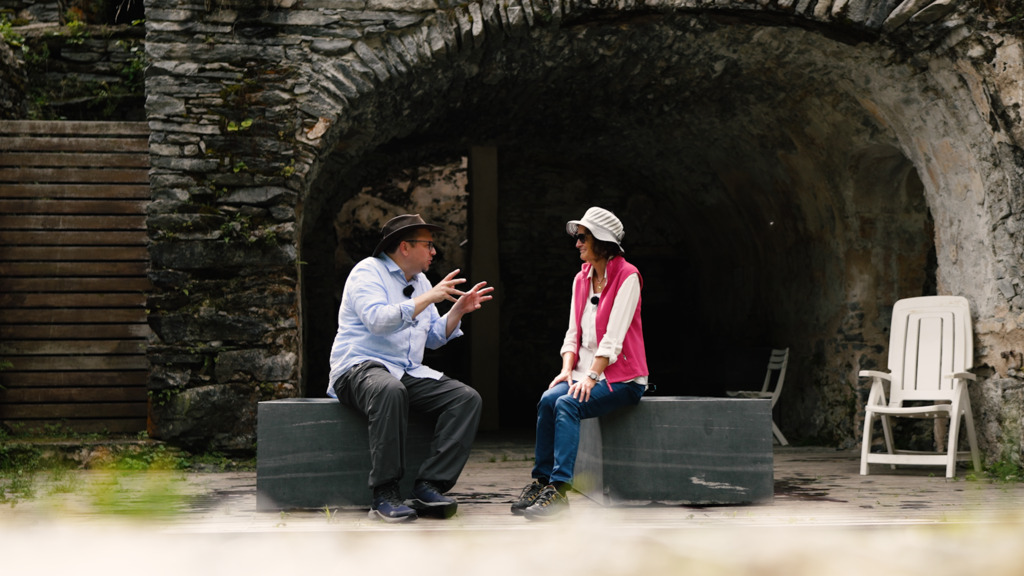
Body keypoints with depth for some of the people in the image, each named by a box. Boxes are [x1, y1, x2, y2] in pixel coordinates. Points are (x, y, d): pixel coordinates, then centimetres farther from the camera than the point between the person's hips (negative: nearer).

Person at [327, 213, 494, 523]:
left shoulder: (420, 282, 21)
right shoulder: (368, 271, -4)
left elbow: (434, 338, 25)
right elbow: (378, 320, -22)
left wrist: (458, 310, 10)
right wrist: (429, 298, -19)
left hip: (409, 374, 8)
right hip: (360, 367, -8)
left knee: (467, 398, -16)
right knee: (390, 390, -42)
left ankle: (429, 486, -24)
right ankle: (385, 494, -37)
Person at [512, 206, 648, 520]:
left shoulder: (627, 277, -9)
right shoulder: (581, 280, 14)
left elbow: (613, 337, -15)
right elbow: (573, 333, 12)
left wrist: (591, 376, -21)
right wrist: (568, 369, -5)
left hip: (621, 378, -6)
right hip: (586, 373, 6)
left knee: (567, 404, -30)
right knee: (549, 399, -23)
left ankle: (558, 489, -34)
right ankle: (541, 480, -17)